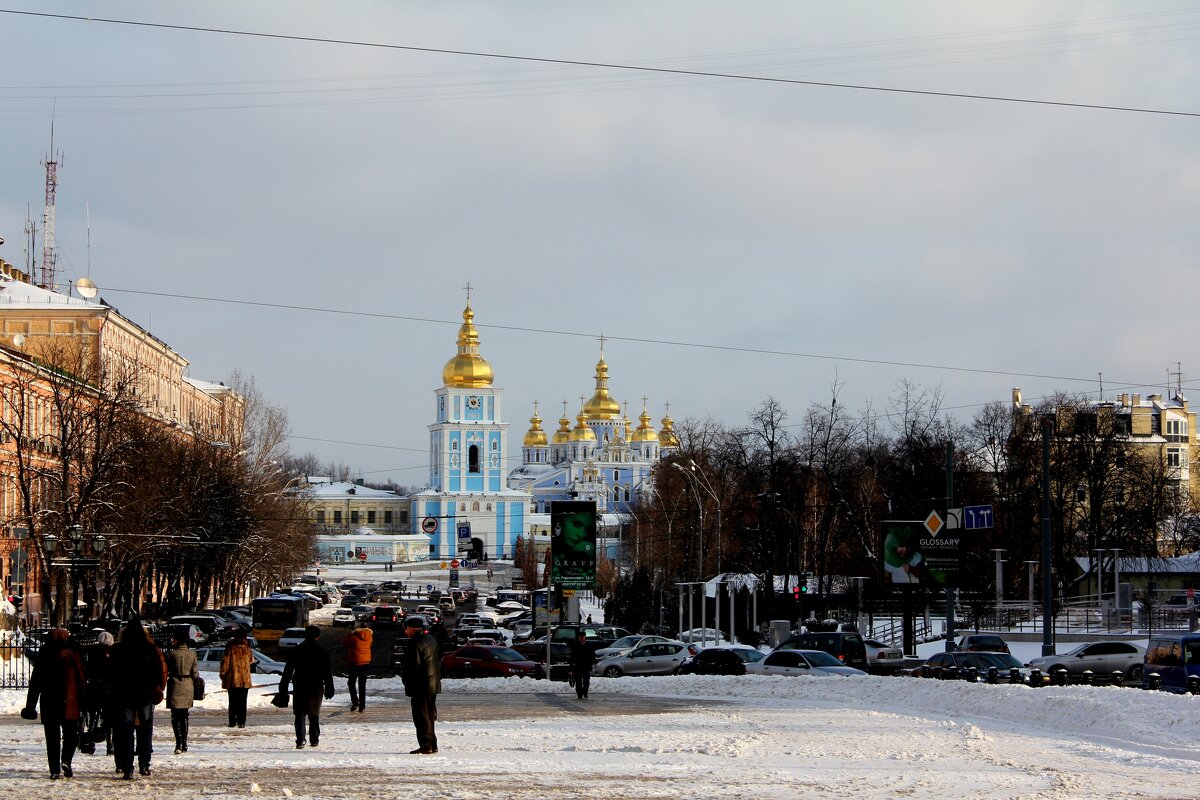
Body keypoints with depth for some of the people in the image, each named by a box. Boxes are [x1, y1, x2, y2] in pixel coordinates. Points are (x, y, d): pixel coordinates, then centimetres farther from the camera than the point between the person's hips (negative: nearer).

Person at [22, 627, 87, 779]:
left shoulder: (43, 655, 4)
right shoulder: (72, 654, -2)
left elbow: (35, 682, 7)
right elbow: (81, 679, -3)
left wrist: (30, 706, 11)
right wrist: (84, 701, 5)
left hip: (48, 703, 2)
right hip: (69, 702, -2)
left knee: (52, 737, 6)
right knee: (71, 734, 10)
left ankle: (55, 770, 0)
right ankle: (66, 761, -11)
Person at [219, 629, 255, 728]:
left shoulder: (230, 649, -8)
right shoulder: (248, 650, -1)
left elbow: (225, 663, -7)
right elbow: (251, 661, 15)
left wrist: (222, 674, 6)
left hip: (232, 680, -1)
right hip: (245, 681, 1)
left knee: (233, 702, 6)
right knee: (242, 702, 5)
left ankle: (232, 721, 3)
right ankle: (241, 722, 0)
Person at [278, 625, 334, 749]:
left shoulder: (295, 650, 0)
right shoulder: (322, 652, -1)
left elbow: (288, 671, 2)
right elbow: (328, 673, 1)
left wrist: (283, 688, 6)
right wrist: (329, 689, 7)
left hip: (299, 687, 0)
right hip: (316, 688, 0)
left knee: (300, 715, 1)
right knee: (314, 715, 13)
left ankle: (300, 741, -11)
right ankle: (314, 740, 16)